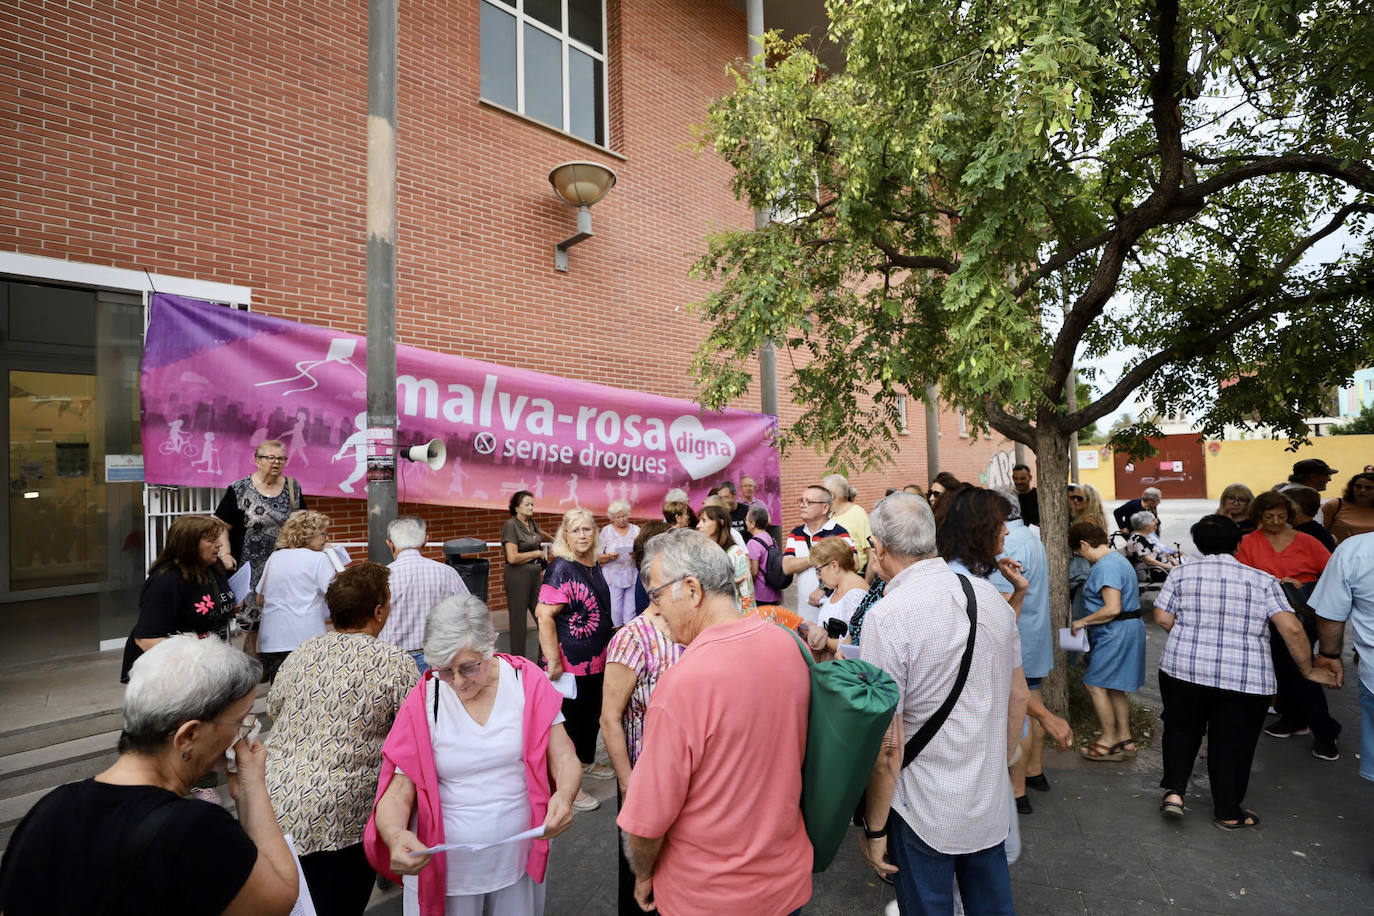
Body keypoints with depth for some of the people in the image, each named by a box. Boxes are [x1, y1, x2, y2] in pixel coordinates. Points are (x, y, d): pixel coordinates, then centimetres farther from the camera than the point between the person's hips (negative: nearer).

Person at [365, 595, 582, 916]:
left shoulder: (528, 684, -12)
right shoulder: (423, 703, -13)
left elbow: (564, 758, -11)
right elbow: (396, 792, -11)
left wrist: (564, 795, -32)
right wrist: (396, 836, -32)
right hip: (444, 869, -1)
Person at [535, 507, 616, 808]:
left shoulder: (594, 566, 6)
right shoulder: (561, 568, -19)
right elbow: (544, 615, -24)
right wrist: (554, 662, -25)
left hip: (596, 658, 8)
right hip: (570, 660, -8)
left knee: (593, 711, 22)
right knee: (569, 718, 5)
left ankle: (586, 761, 44)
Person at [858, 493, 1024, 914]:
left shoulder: (887, 616, -24)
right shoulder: (991, 596, -3)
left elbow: (887, 744, -21)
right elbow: (1018, 702, 8)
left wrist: (874, 828, -9)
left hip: (926, 815, -6)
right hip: (993, 806, 6)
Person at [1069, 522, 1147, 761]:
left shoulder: (1105, 566, -21)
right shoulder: (1117, 559, 13)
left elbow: (1113, 608, -26)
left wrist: (1083, 622, -15)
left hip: (1116, 633, -11)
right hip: (1128, 629, 11)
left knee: (1095, 685, -1)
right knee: (1115, 687, 17)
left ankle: (1109, 741, 10)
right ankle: (1125, 740, 25)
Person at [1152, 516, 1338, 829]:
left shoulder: (1182, 573, 0)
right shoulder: (1262, 580, 1)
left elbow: (1162, 618, -3)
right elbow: (1292, 629, -6)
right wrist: (1308, 670, 7)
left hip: (1182, 669, 0)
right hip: (1246, 680, 0)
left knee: (1181, 730, 19)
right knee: (1233, 744, 13)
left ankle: (1174, 790, 12)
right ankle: (1228, 813, 26)